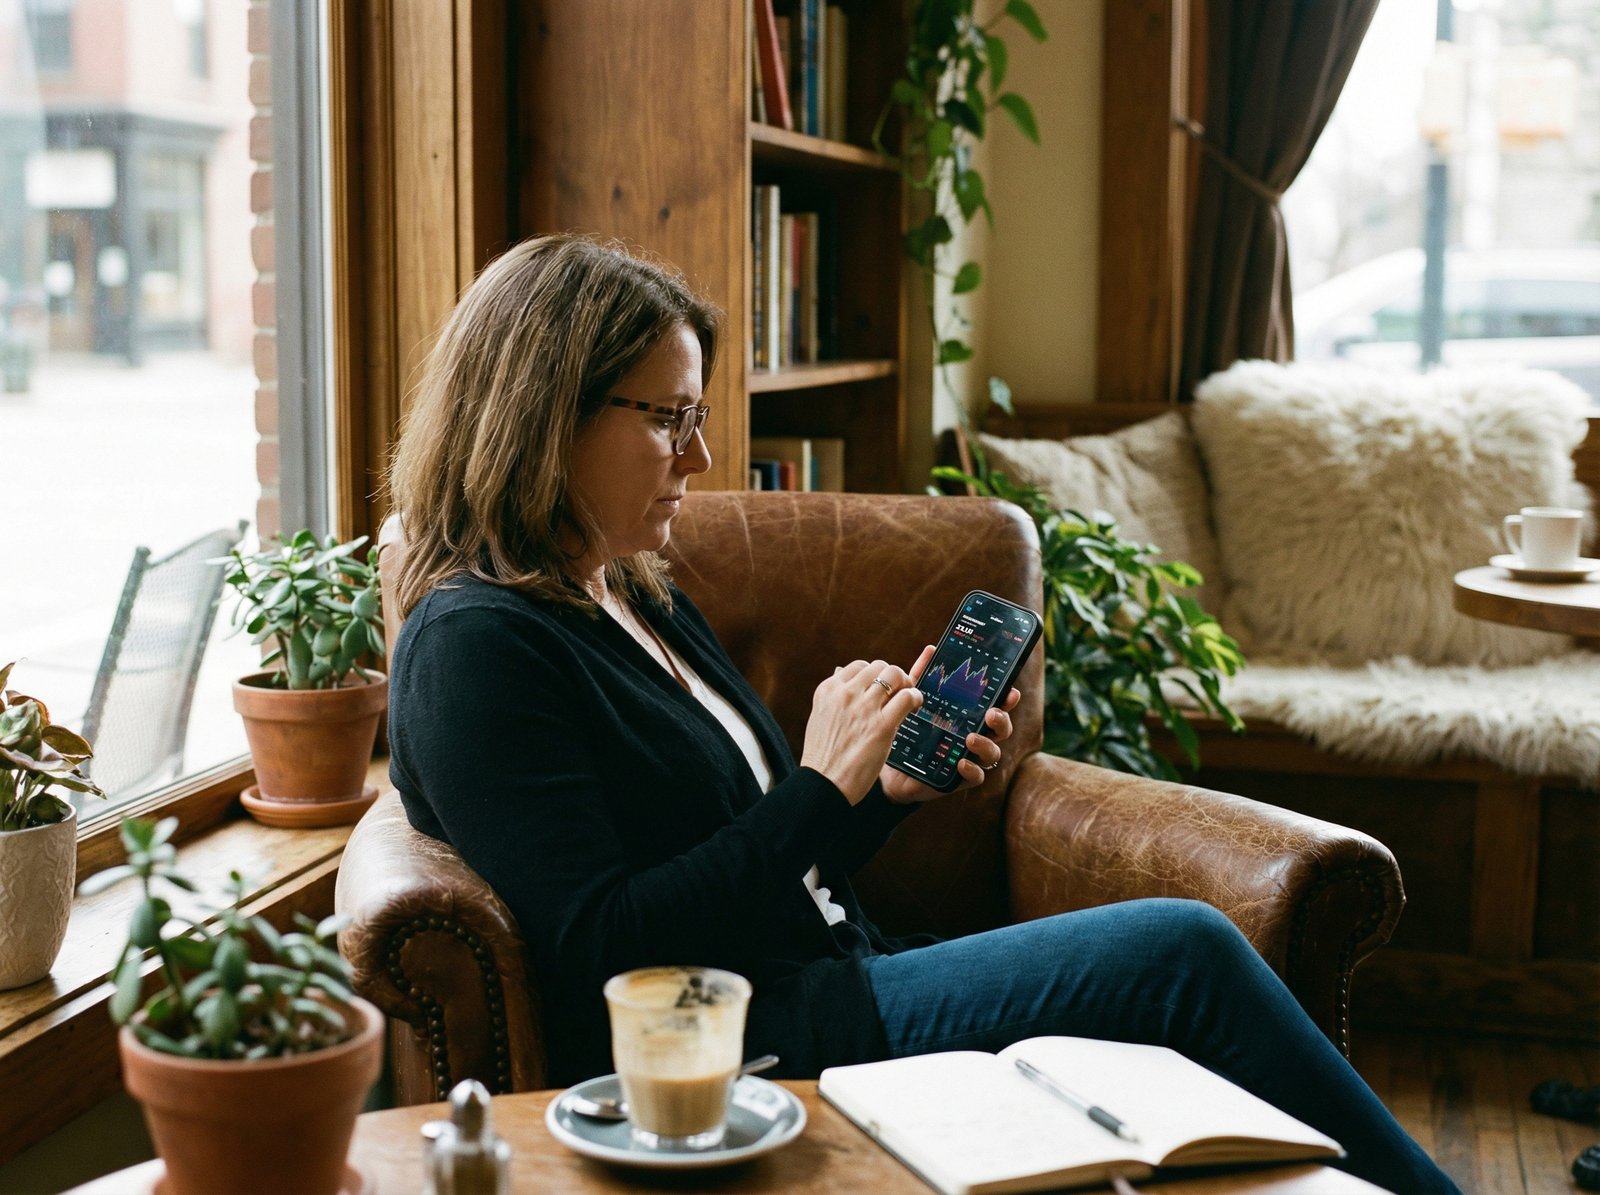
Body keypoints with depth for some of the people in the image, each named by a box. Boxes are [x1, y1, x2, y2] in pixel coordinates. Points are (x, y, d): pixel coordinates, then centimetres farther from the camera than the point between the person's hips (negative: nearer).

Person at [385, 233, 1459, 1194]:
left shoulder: (637, 595, 16)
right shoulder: (474, 647, -13)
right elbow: (602, 957, -20)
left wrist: (890, 789, 3)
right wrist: (819, 790, -17)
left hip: (828, 988, 9)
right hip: (735, 1060, -9)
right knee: (1181, 953, -14)